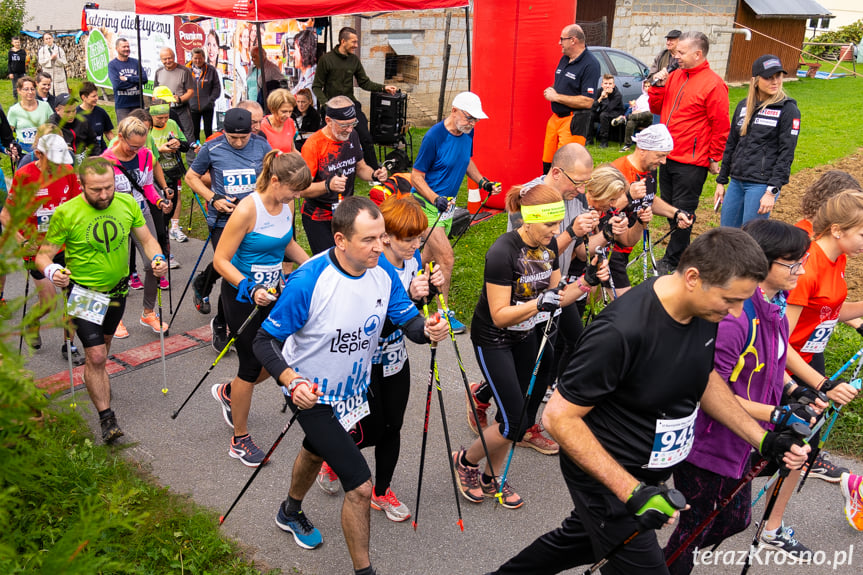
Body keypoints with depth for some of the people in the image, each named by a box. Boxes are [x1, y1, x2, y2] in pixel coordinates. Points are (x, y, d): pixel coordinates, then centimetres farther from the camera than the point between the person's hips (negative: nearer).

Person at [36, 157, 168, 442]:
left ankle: (96, 379, 56)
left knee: (103, 344, 27)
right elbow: (44, 254, -13)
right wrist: (52, 271, -35)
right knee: (96, 356, -10)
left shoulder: (127, 204, -9)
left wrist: (157, 258, -20)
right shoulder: (66, 213, -19)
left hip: (117, 290, 4)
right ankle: (107, 418, 3)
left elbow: (146, 238, 1)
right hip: (84, 293, -4)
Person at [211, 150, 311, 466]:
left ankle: (228, 392, 41)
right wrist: (250, 290, -31)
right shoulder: (248, 210, -23)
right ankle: (239, 440, 22)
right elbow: (220, 260, -21)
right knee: (252, 365, 2)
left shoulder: (286, 205, -1)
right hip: (242, 296, -7)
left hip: (272, 292, 7)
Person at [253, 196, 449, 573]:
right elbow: (265, 341, -24)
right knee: (360, 487, -10)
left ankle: (291, 512, 63)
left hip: (352, 391, 7)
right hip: (312, 396, -7)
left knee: (318, 451, 32)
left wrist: (428, 329, -35)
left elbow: (410, 323, -12)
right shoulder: (307, 282, -32)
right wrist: (291, 380, -40)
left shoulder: (383, 273, -15)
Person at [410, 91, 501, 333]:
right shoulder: (434, 136, -21)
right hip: (427, 204, -7)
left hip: (447, 204, 8)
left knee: (430, 255, 16)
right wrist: (436, 199, -30)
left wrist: (482, 182, 5)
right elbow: (416, 177, -17)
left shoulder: (467, 133, -1)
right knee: (447, 258, -11)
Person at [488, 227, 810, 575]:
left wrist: (763, 440, 0)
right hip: (605, 476, -8)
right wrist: (632, 492, -30)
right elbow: (559, 417, -27)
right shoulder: (621, 332, -34)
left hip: (649, 472, 8)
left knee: (583, 540, 27)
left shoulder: (705, 307, -10)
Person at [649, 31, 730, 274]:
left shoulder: (713, 84, -13)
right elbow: (657, 108, 16)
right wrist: (658, 85, 0)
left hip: (691, 163, -8)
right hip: (668, 156, 8)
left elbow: (721, 125, -11)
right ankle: (679, 253, 30)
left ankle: (672, 262, 11)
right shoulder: (675, 75, 9)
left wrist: (714, 158, -7)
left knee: (682, 213, 1)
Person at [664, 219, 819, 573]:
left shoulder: (775, 305, -1)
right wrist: (776, 414, -25)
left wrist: (796, 391, 1)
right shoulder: (733, 318, -32)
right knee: (696, 529, 11)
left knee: (735, 518, 26)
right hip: (706, 445, -9)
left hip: (740, 439, 9)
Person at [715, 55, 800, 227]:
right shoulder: (743, 106, 11)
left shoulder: (788, 109, -5)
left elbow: (786, 154, -9)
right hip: (736, 182, 6)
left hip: (762, 184, -6)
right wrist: (721, 181, 15)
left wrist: (772, 191, -16)